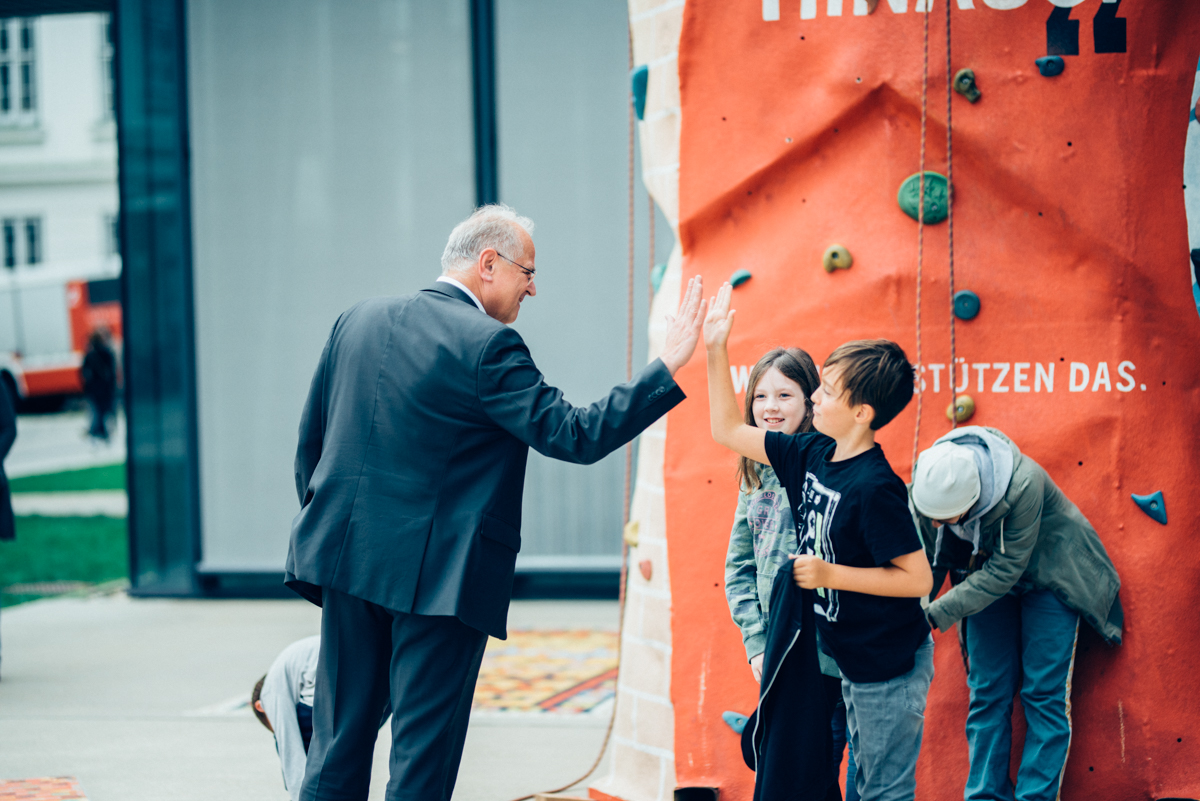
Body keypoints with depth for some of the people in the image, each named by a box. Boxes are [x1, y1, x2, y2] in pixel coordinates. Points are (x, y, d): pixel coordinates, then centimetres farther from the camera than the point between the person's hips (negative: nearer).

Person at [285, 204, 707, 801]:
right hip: (437, 573, -7)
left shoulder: (358, 320, 8)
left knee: (339, 739, 12)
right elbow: (574, 436, -16)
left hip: (347, 557, 7)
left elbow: (310, 443, 13)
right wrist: (668, 368, -13)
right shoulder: (487, 345, -14)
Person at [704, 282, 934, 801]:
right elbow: (728, 432, 9)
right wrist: (715, 350, 1)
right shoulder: (811, 454, 0)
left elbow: (918, 578, -24)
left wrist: (829, 574, -22)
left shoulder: (874, 486, -23)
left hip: (892, 667, -9)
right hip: (855, 661, 9)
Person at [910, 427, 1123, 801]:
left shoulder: (1023, 485, -38)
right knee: (987, 692, 2)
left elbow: (1005, 571, -32)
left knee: (1044, 692, -6)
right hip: (986, 574, 4)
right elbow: (927, 561, -8)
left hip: (1047, 571, -4)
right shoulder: (927, 486, -24)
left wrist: (936, 615, -34)